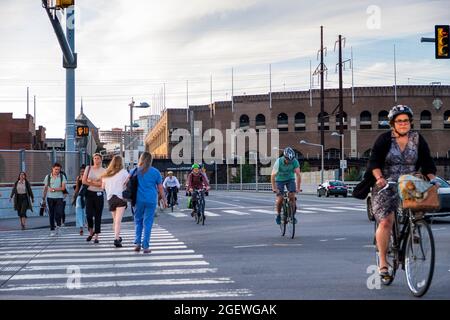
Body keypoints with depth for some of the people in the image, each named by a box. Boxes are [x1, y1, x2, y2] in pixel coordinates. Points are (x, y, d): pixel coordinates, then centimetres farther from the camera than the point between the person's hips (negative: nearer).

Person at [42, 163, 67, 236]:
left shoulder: (62, 177, 4)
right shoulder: (48, 177, 7)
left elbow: (63, 188, -4)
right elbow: (45, 188, 11)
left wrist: (54, 189, -12)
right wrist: (43, 198, 10)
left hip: (59, 198, -1)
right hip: (50, 198, 1)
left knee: (59, 213, -10)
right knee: (51, 214, 1)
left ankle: (58, 226, 11)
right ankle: (52, 230, 8)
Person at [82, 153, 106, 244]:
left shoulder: (104, 171, 1)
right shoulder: (88, 168, 8)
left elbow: (102, 184, -10)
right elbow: (84, 181, 1)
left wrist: (90, 181, -9)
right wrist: (96, 183, -7)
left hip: (99, 194, -1)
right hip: (89, 193, 1)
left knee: (98, 216, 0)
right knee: (89, 214, -7)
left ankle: (96, 236, 4)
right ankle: (91, 232, 19)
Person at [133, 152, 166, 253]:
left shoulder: (135, 171, 3)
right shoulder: (155, 172, 2)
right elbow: (160, 188, 4)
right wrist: (164, 200, 11)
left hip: (139, 200, 1)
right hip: (151, 200, -1)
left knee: (138, 220, 15)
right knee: (148, 222, 2)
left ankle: (137, 243, 6)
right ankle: (145, 246, 2)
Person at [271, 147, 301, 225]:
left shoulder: (295, 162, -25)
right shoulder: (279, 162, -29)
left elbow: (298, 175, -26)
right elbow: (273, 176, -28)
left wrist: (298, 188, -32)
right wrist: (274, 188, -35)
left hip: (290, 179, 1)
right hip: (280, 180, -1)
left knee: (292, 196, -16)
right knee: (280, 199, -14)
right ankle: (278, 215, 9)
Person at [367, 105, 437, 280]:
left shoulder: (417, 139, 7)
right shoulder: (384, 139, -1)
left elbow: (427, 163, 5)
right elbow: (374, 161, -9)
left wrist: (431, 179, -12)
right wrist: (379, 177, -27)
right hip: (386, 187, -3)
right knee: (386, 222, -15)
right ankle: (383, 262, -8)